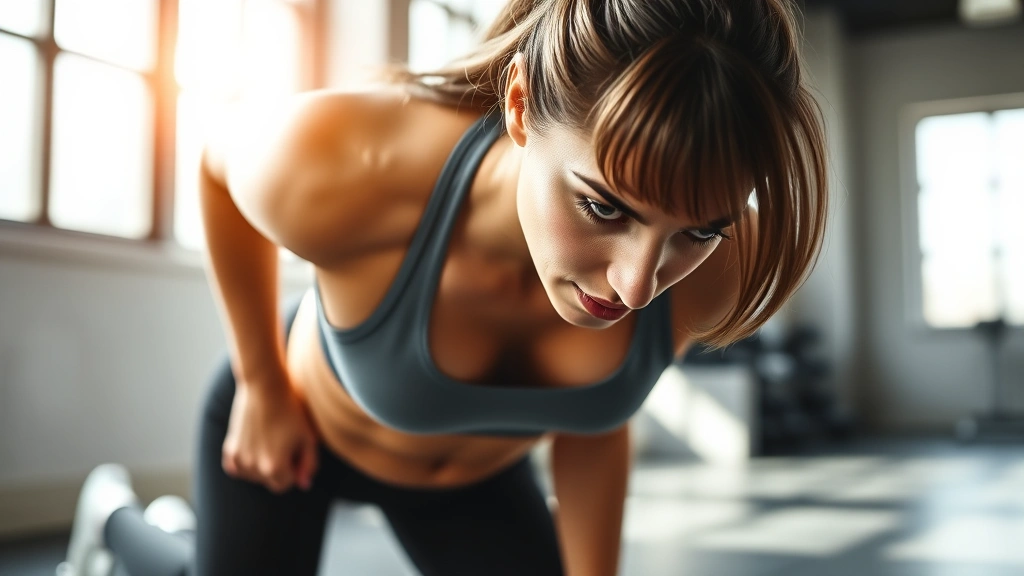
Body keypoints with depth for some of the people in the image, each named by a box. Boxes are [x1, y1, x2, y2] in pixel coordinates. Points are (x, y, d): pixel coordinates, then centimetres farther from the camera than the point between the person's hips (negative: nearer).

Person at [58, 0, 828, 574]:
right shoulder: (343, 172, -42)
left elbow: (594, 424, -10)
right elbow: (223, 165, -15)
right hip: (302, 425, -2)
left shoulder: (722, 270, -32)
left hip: (478, 472, 3)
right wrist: (262, 381, -8)